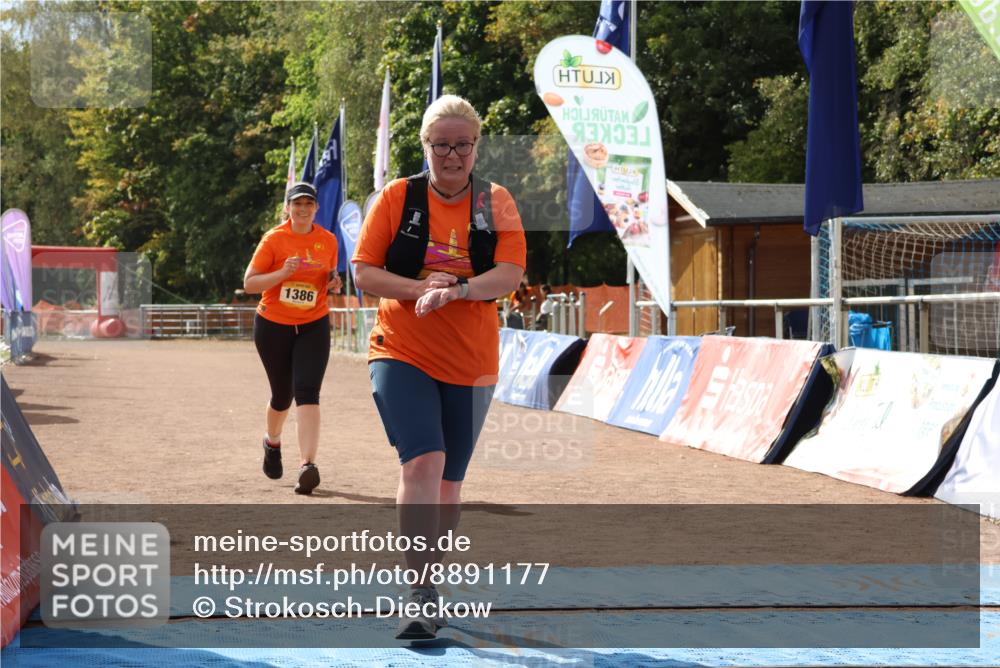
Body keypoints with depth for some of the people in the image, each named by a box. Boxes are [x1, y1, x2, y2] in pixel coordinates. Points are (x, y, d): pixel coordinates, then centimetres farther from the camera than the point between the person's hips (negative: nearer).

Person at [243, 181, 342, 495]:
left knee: (307, 392, -16)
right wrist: (283, 272, -24)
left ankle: (307, 465, -26)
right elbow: (249, 284, -9)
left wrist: (333, 283, -5)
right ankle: (272, 442, 44)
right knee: (282, 396, 11)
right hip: (273, 326, -1)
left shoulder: (328, 240, 2)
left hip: (314, 326, 1)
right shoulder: (273, 239, -8)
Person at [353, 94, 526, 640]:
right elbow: (364, 271, -2)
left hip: (471, 361, 2)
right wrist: (419, 288, -18)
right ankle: (421, 595, -20)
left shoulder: (496, 202, 3)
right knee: (423, 461, -21)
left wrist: (455, 290, -24)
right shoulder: (397, 196, 0)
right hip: (401, 353, -2)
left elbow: (511, 273, -8)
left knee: (448, 480, 12)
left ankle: (428, 580, 31)